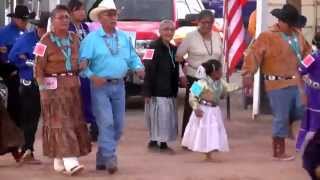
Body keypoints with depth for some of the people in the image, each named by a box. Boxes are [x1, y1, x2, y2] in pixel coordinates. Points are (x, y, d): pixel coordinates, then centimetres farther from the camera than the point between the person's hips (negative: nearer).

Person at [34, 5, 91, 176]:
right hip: (54, 85, -7)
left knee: (74, 121, 7)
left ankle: (59, 161, 16)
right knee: (61, 122, -11)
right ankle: (70, 162, -19)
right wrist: (42, 86, -14)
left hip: (73, 84, 7)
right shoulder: (46, 41, -8)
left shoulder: (74, 38, 10)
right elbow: (39, 67, -9)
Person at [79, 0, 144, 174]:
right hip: (100, 86, -6)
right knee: (106, 122, -14)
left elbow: (133, 57, 16)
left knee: (118, 125, 7)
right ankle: (110, 159, -15)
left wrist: (138, 68, -5)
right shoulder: (92, 39, -4)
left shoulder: (124, 37, 12)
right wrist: (91, 76, -22)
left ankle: (102, 158, 19)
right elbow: (82, 61, -8)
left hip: (119, 86, 6)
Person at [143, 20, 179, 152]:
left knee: (169, 116, 8)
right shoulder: (154, 47, -10)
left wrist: (175, 91, 16)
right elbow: (149, 70, -15)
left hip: (169, 91, 8)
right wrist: (148, 91, -19)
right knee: (159, 115, -10)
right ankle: (155, 141, -4)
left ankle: (163, 142, 15)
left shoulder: (173, 49, 14)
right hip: (157, 90, -8)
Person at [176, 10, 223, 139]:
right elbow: (178, 57, -3)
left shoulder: (217, 37, 7)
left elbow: (220, 58, 16)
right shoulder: (191, 37, -6)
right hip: (194, 78, -4)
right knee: (191, 109, -2)